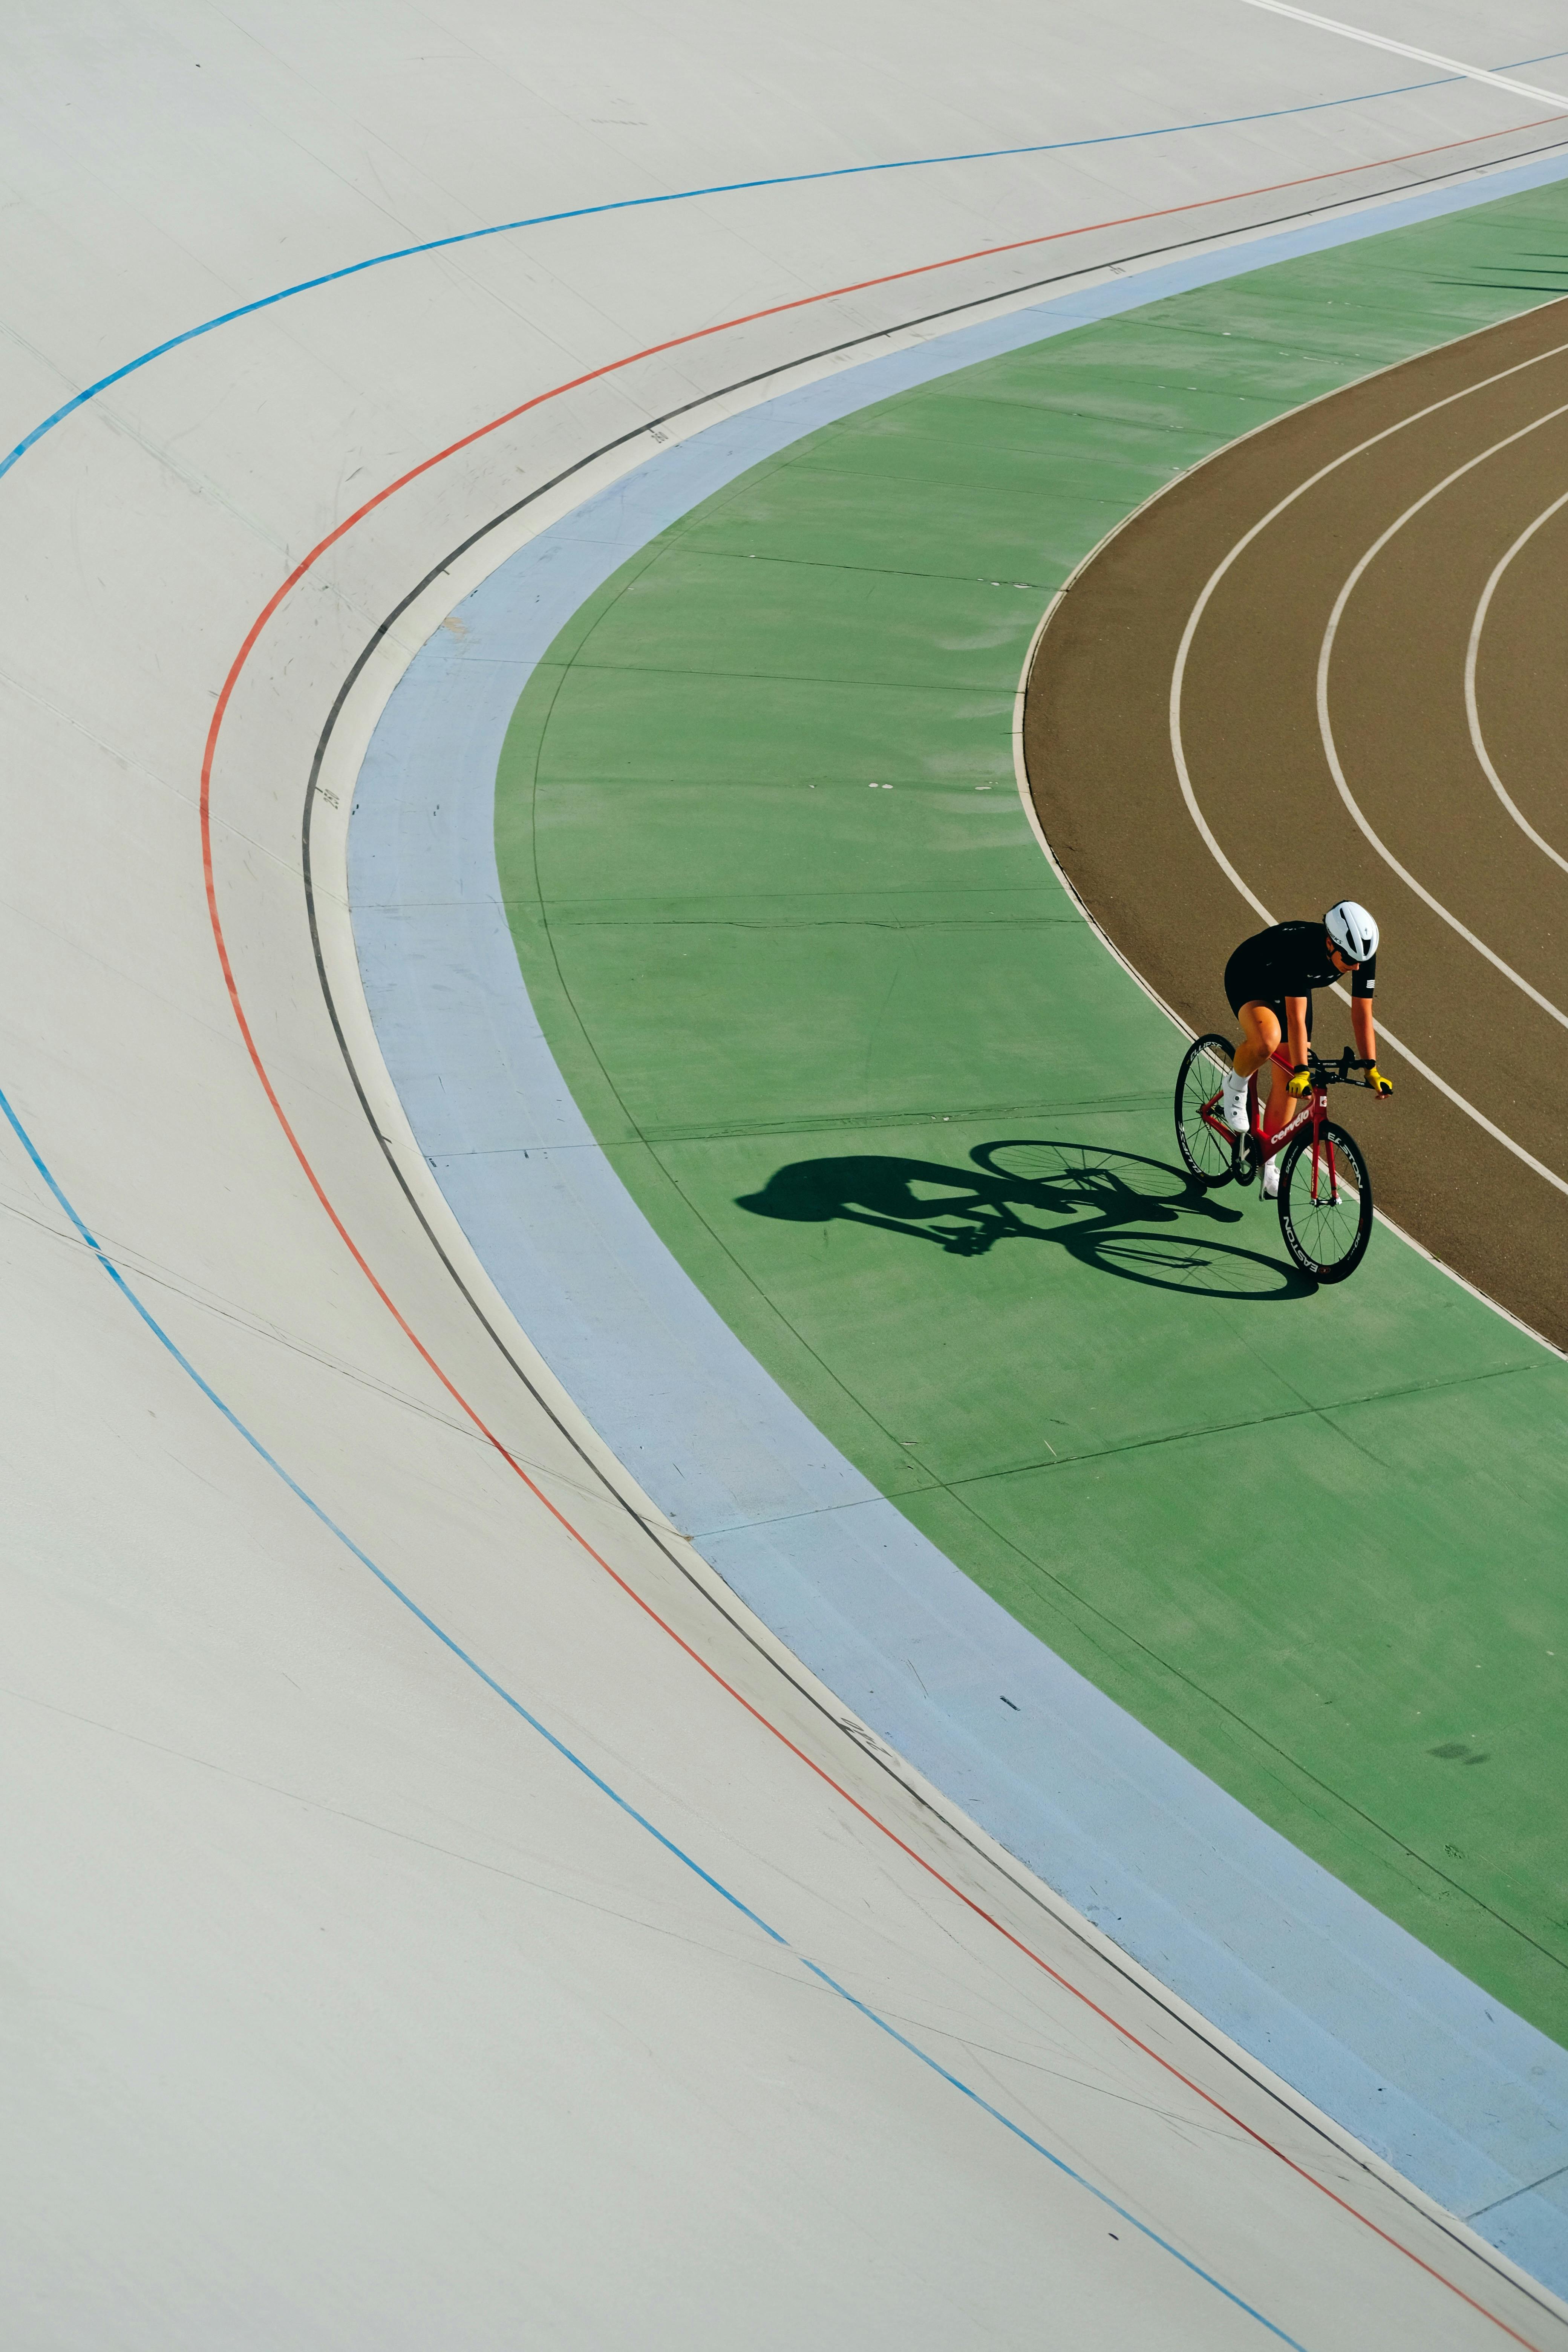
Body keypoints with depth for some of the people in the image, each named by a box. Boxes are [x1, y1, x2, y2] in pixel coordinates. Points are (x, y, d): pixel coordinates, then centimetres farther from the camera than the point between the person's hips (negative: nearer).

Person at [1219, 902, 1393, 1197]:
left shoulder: (1364, 955, -26)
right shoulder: (1299, 948, -42)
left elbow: (1362, 1013, -18)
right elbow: (1296, 1017, -43)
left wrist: (1371, 1069, -21)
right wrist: (1301, 1072, -47)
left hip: (1289, 987, 6)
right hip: (1248, 980, -6)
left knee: (1286, 1082, 4)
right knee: (1267, 1040, -38)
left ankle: (1267, 1164, 20)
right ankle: (1236, 1086, -6)